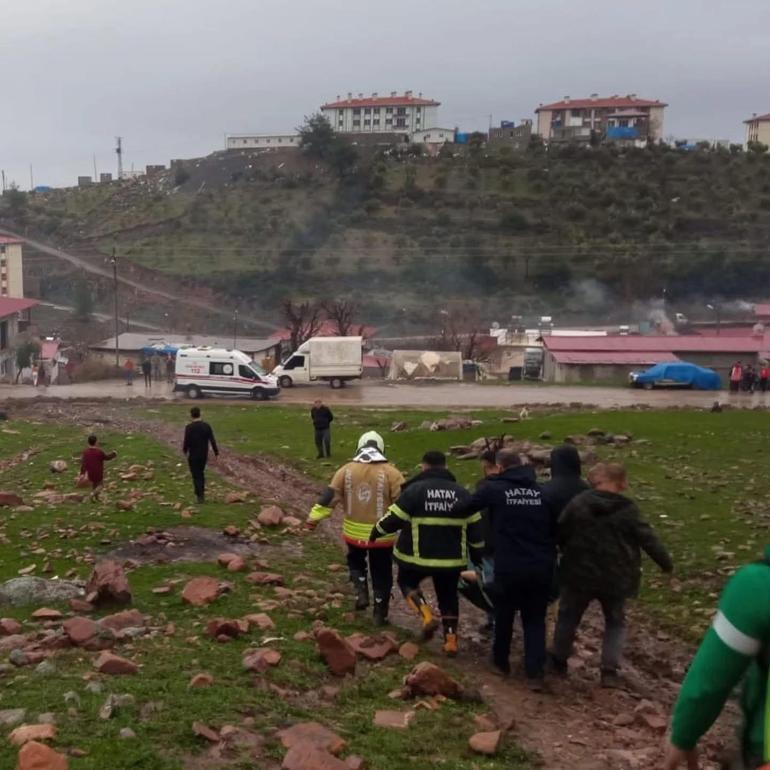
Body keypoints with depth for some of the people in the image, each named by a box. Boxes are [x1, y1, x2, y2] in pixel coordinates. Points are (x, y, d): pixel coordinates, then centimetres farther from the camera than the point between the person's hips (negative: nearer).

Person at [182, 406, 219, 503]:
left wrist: (185, 450, 6)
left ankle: (200, 496, -2)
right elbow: (212, 440, -5)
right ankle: (202, 493, 26)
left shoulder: (189, 427, -15)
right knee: (201, 473, 22)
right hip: (204, 455, 4)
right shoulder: (206, 426, -3)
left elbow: (186, 441, -13)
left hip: (193, 455, -4)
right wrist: (216, 452, 0)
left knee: (196, 475, 3)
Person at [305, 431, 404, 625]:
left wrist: (313, 519, 5)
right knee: (381, 574, 13)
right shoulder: (390, 472, -10)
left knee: (356, 561, 30)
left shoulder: (347, 470, -2)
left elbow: (329, 496, -1)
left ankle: (361, 592, 12)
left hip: (354, 532, 2)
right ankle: (380, 614, 20)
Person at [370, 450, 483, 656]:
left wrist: (376, 532, 9)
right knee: (448, 597, 21)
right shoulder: (461, 493, 5)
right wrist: (478, 556, 18)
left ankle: (427, 616, 2)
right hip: (452, 559, 3)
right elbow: (475, 528, 7)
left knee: (407, 581, 23)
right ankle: (451, 641, 17)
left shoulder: (414, 490, -9)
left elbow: (394, 519, -9)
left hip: (418, 556, -3)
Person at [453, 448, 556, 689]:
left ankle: (501, 663, 32)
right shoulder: (541, 491, 5)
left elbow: (463, 508, 4)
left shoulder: (494, 488, -5)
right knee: (535, 619, 11)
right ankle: (535, 673, 3)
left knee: (504, 616, 17)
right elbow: (556, 527, 11)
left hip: (509, 567, -2)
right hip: (541, 567, 2)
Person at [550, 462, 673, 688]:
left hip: (580, 575, 1)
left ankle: (559, 661, 30)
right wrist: (666, 563, 8)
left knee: (568, 618, 19)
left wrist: (567, 552, 20)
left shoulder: (578, 503, -8)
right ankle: (609, 671, 8)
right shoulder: (628, 510, -11)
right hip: (615, 578, -1)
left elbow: (560, 533, 0)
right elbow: (648, 539, -7)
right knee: (615, 622, 18)